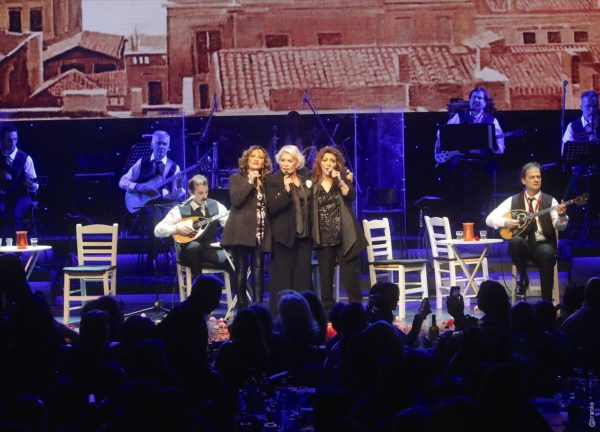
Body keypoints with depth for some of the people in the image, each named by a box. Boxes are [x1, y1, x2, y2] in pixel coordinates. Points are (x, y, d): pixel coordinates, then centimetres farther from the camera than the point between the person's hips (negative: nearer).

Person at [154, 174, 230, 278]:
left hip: (210, 250, 2)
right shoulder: (180, 210, -6)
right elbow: (158, 230, -8)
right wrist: (176, 228, -23)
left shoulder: (215, 206, 3)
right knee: (194, 246, -39)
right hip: (188, 251, -2)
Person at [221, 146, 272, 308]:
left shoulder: (267, 181, 15)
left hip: (260, 233, 3)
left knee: (258, 270, -4)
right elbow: (236, 200, -11)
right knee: (241, 270, -2)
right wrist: (250, 182, -12)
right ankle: (242, 306, 1)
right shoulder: (236, 178, 6)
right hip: (241, 231, -3)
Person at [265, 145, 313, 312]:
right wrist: (286, 190, -27)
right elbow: (272, 208, -17)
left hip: (303, 233, 5)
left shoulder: (305, 175, 7)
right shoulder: (273, 180, -7)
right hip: (284, 234, -5)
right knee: (282, 278, -1)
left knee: (303, 275, 7)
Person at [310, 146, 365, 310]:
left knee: (350, 273, -3)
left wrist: (340, 180, -21)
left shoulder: (343, 178, 3)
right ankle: (327, 308, 11)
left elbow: (351, 196, -12)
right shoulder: (313, 183, 6)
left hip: (344, 235, -2)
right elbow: (308, 208, 9)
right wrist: (312, 233, 2)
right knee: (325, 275, 5)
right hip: (323, 237, 2)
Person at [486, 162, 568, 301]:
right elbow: (490, 219, 4)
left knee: (547, 253, -36)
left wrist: (561, 215, -31)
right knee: (515, 241, -35)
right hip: (523, 246, 1)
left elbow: (560, 226, -9)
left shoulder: (550, 201, 4)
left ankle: (547, 302, -27)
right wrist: (505, 222, -15)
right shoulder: (513, 201, 7)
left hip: (543, 244, -1)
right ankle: (523, 278, -11)